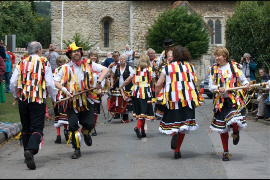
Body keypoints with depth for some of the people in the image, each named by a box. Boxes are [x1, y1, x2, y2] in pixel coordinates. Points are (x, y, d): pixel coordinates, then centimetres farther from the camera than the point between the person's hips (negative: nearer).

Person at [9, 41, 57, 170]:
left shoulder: (21, 63, 6)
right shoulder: (44, 63, -2)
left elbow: (12, 83, 4)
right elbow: (50, 84, -4)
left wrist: (16, 96, 22)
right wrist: (53, 98, 10)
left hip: (22, 100, 4)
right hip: (38, 101, -3)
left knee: (26, 128, 17)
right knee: (37, 128, -5)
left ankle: (27, 155, 23)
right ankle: (31, 150, -29)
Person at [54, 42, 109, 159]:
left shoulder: (88, 64, 3)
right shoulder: (65, 68, 2)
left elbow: (105, 69, 2)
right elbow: (55, 81, 1)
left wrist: (99, 81, -13)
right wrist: (65, 90, -13)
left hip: (87, 100, 1)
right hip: (72, 101, -1)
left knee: (89, 124, -1)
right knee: (73, 125, -8)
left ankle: (86, 134, 37)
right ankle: (77, 150, 4)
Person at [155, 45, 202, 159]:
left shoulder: (168, 67, 0)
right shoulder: (190, 67, 8)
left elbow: (158, 85, -3)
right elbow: (195, 82, 15)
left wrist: (156, 97, 12)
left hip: (172, 99, -2)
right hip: (187, 99, 2)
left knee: (172, 123, 9)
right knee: (183, 125, 8)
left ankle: (174, 133, -26)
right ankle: (177, 150, 1)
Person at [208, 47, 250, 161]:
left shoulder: (234, 66, 3)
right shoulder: (213, 69, 8)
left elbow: (243, 80, 7)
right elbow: (210, 86, 6)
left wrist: (246, 85, -16)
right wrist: (218, 88, -15)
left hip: (234, 99, -3)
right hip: (220, 101, 3)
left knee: (235, 121, -26)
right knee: (222, 128, 6)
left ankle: (236, 133, 13)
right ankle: (225, 152, 22)